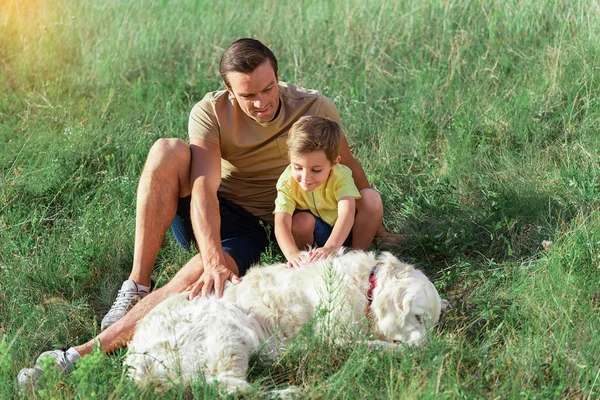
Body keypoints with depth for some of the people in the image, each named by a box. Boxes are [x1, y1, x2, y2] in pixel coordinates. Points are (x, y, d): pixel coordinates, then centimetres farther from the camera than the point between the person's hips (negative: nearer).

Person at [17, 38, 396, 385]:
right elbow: (204, 189, -26)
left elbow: (349, 168, 3)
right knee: (168, 151, -30)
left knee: (196, 278, -35)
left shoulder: (315, 108, -11)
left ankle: (83, 354, -40)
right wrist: (213, 256, -40)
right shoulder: (211, 112, -14)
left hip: (253, 228, -1)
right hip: (208, 215, 2)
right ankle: (137, 285, -27)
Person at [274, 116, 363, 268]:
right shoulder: (287, 182, -24)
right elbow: (281, 223, -35)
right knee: (301, 220, -34)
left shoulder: (341, 176, -27)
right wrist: (292, 254, -56)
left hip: (343, 233, 0)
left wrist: (331, 247, -61)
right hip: (313, 233, 0)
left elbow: (346, 214, -43)